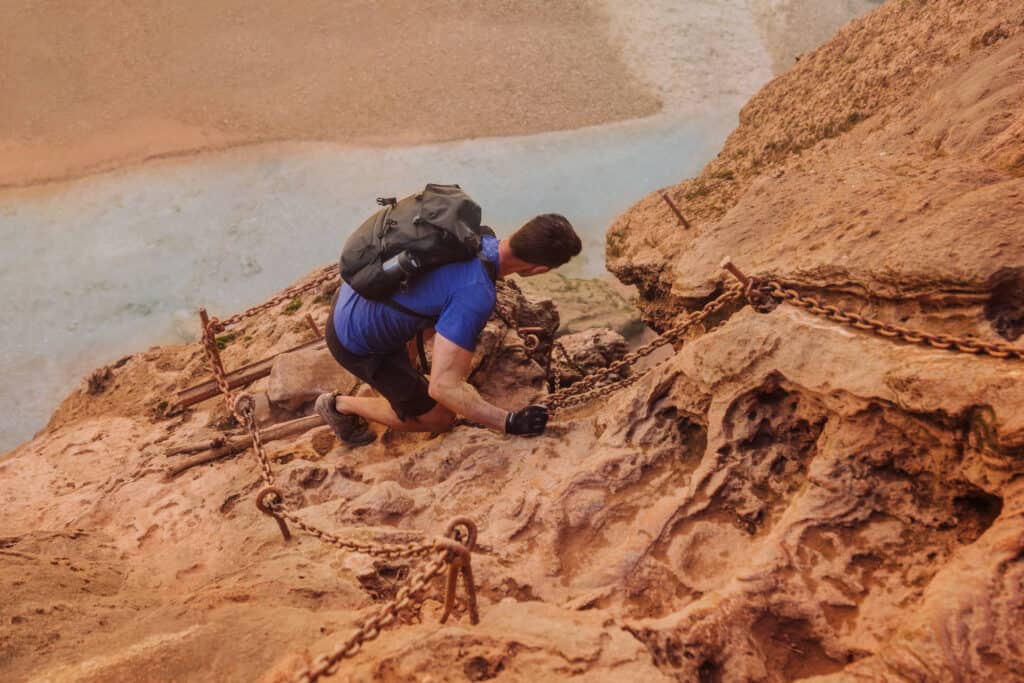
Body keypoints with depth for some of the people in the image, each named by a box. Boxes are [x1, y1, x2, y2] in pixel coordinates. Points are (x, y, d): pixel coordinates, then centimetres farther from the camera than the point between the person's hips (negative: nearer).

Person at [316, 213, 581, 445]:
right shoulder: (477, 297, -33)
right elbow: (442, 388, -33)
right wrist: (509, 422, -27)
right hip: (357, 344, -8)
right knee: (439, 419, 8)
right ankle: (341, 405, 18)